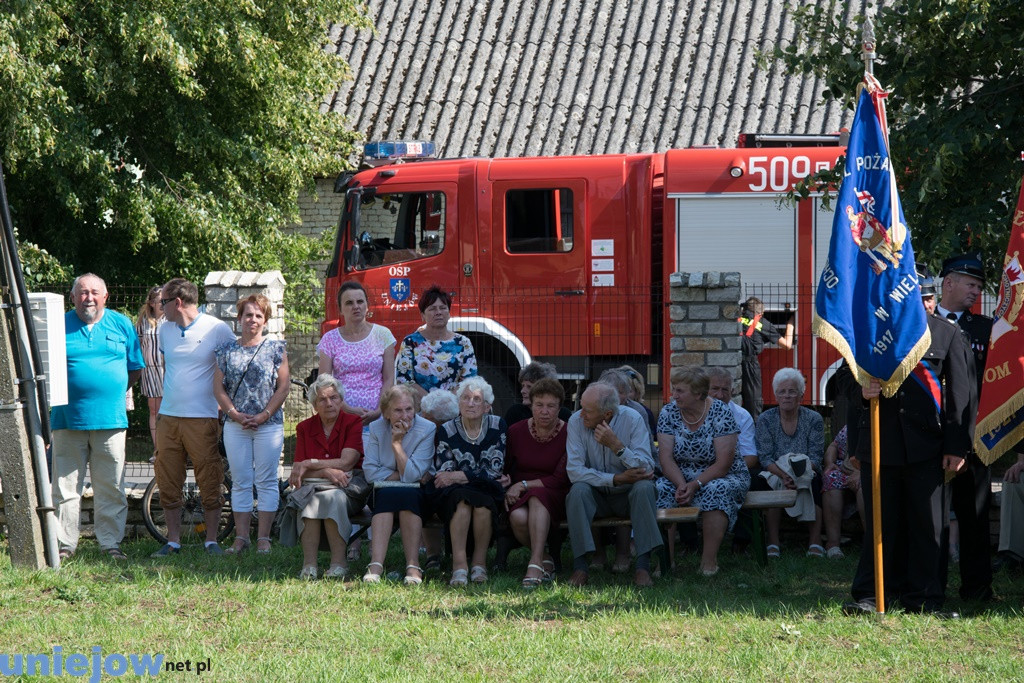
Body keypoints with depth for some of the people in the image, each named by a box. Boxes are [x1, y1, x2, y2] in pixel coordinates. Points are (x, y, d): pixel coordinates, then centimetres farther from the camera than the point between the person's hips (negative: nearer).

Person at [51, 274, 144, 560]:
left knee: (111, 488, 3)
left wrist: (111, 392, 7)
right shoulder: (59, 325, 5)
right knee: (66, 486, 1)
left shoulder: (121, 325, 9)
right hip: (68, 417, -1)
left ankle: (111, 543, 9)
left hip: (110, 417, 1)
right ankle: (65, 544, 7)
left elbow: (135, 368, 14)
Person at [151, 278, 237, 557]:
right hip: (168, 418, 5)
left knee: (210, 482, -2)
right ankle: (173, 541, 12)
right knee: (167, 483, 4)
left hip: (203, 419, -5)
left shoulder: (218, 330, -5)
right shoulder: (164, 330, 12)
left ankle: (212, 540, 7)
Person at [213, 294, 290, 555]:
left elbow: (283, 387, 0)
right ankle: (241, 538, 7)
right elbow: (218, 388, 6)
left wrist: (263, 416, -10)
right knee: (240, 483, 4)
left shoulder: (276, 349, 3)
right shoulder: (227, 350, 8)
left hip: (268, 424, -2)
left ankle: (263, 539, 2)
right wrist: (236, 415, -8)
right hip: (235, 426, 2)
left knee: (266, 482, -1)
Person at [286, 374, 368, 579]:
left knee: (331, 498, -36)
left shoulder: (353, 423, 1)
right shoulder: (304, 428, 10)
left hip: (348, 487, -2)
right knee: (310, 500, -33)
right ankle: (309, 565, -37)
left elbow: (345, 463, -10)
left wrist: (309, 465, -8)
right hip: (314, 486, 2)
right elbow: (298, 470, 0)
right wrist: (326, 472, -18)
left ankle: (339, 563, -32)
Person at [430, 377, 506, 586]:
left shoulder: (497, 426, 1)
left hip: (487, 491, 0)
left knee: (482, 502, -34)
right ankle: (459, 563, -36)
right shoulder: (448, 431, 1)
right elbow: (442, 473, -3)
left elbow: (494, 470, -6)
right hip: (454, 492, 0)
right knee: (462, 500, -35)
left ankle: (480, 561, -21)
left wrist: (457, 476, -14)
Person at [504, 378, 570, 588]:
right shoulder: (516, 432, 4)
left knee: (537, 497, -37)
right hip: (519, 498, 2)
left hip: (554, 497, -2)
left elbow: (560, 479, -8)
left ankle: (535, 563, -43)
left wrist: (524, 485, -15)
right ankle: (544, 559, -10)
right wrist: (507, 490, -9)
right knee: (518, 517, -33)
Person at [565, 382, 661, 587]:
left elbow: (647, 469, -21)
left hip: (627, 494, 0)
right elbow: (574, 470, -18)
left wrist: (616, 445, -32)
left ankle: (643, 566, -31)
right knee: (578, 490, -30)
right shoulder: (576, 422, -11)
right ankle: (580, 565, -29)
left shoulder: (632, 420, -14)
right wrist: (617, 478, -26)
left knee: (644, 487, -31)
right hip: (596, 496, 0)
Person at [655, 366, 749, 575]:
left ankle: (709, 561, -31)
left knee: (717, 490, -37)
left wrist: (695, 485, -28)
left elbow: (723, 464, -18)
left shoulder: (720, 414, -14)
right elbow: (666, 458, -9)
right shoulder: (669, 413, -3)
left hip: (723, 477, -3)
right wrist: (681, 484, -26)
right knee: (661, 489, -28)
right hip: (680, 476, 3)